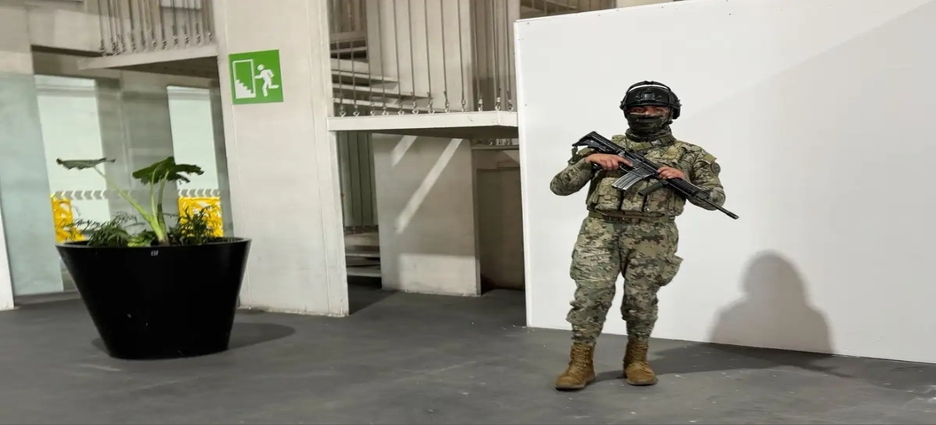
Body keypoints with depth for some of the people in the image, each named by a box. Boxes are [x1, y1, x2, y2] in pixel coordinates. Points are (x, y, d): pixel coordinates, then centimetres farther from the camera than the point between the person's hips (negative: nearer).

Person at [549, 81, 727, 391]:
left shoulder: (686, 154, 14)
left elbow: (716, 198, 10)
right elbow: (559, 187, 11)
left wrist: (684, 181, -7)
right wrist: (588, 160, -5)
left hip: (652, 235, 0)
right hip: (601, 230, 0)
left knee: (641, 299, 1)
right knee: (592, 294, -10)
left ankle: (636, 358, 23)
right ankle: (581, 362, 4)